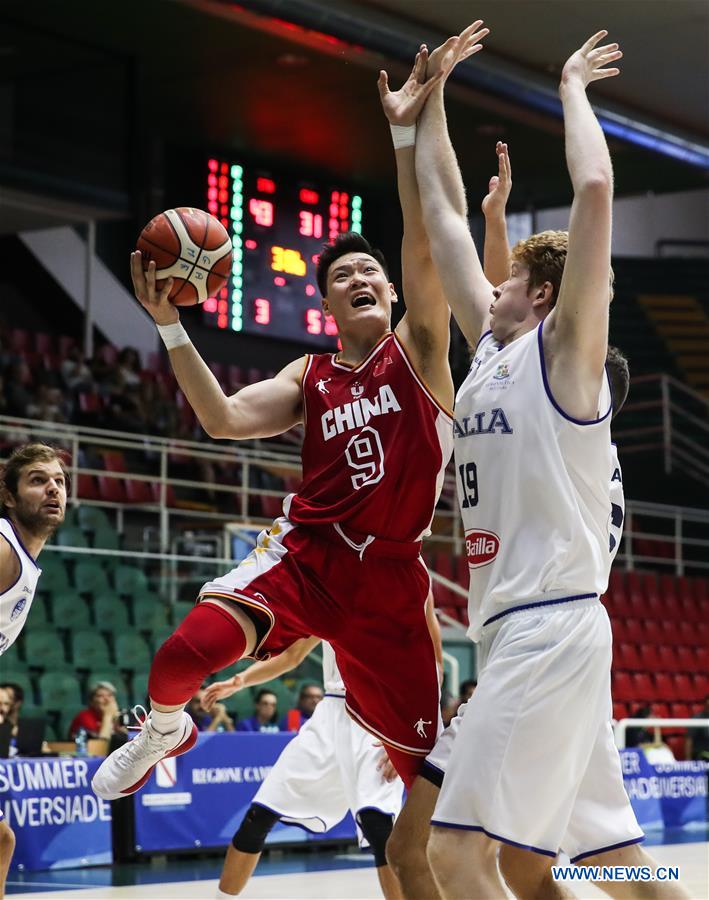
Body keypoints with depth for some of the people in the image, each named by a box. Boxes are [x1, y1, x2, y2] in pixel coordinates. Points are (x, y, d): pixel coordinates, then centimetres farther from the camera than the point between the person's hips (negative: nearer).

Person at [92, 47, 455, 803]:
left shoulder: (417, 349, 4)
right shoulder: (309, 377, 12)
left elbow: (424, 240, -9)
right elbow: (225, 419, -4)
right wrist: (171, 327, -10)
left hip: (387, 571, -1)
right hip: (304, 552, 1)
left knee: (420, 755, 0)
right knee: (183, 651, -21)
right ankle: (164, 731, 13)